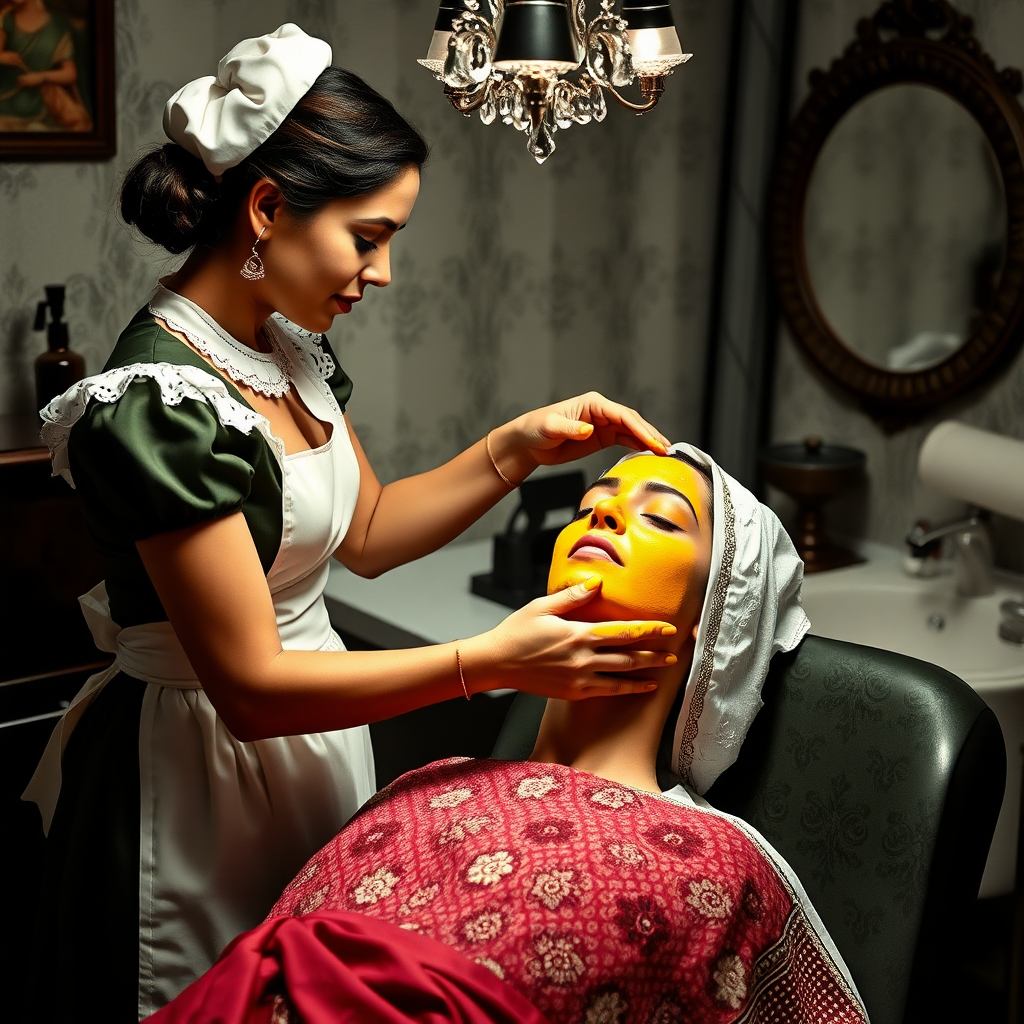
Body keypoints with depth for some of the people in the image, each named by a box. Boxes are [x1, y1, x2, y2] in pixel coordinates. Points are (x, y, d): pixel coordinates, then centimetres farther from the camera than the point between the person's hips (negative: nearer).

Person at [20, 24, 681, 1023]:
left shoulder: (285, 349, 0)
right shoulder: (159, 406, -27)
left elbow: (365, 530, 12)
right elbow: (250, 686, -25)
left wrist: (522, 446, 0)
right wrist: (491, 660, -31)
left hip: (314, 738, 8)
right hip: (200, 764, -8)